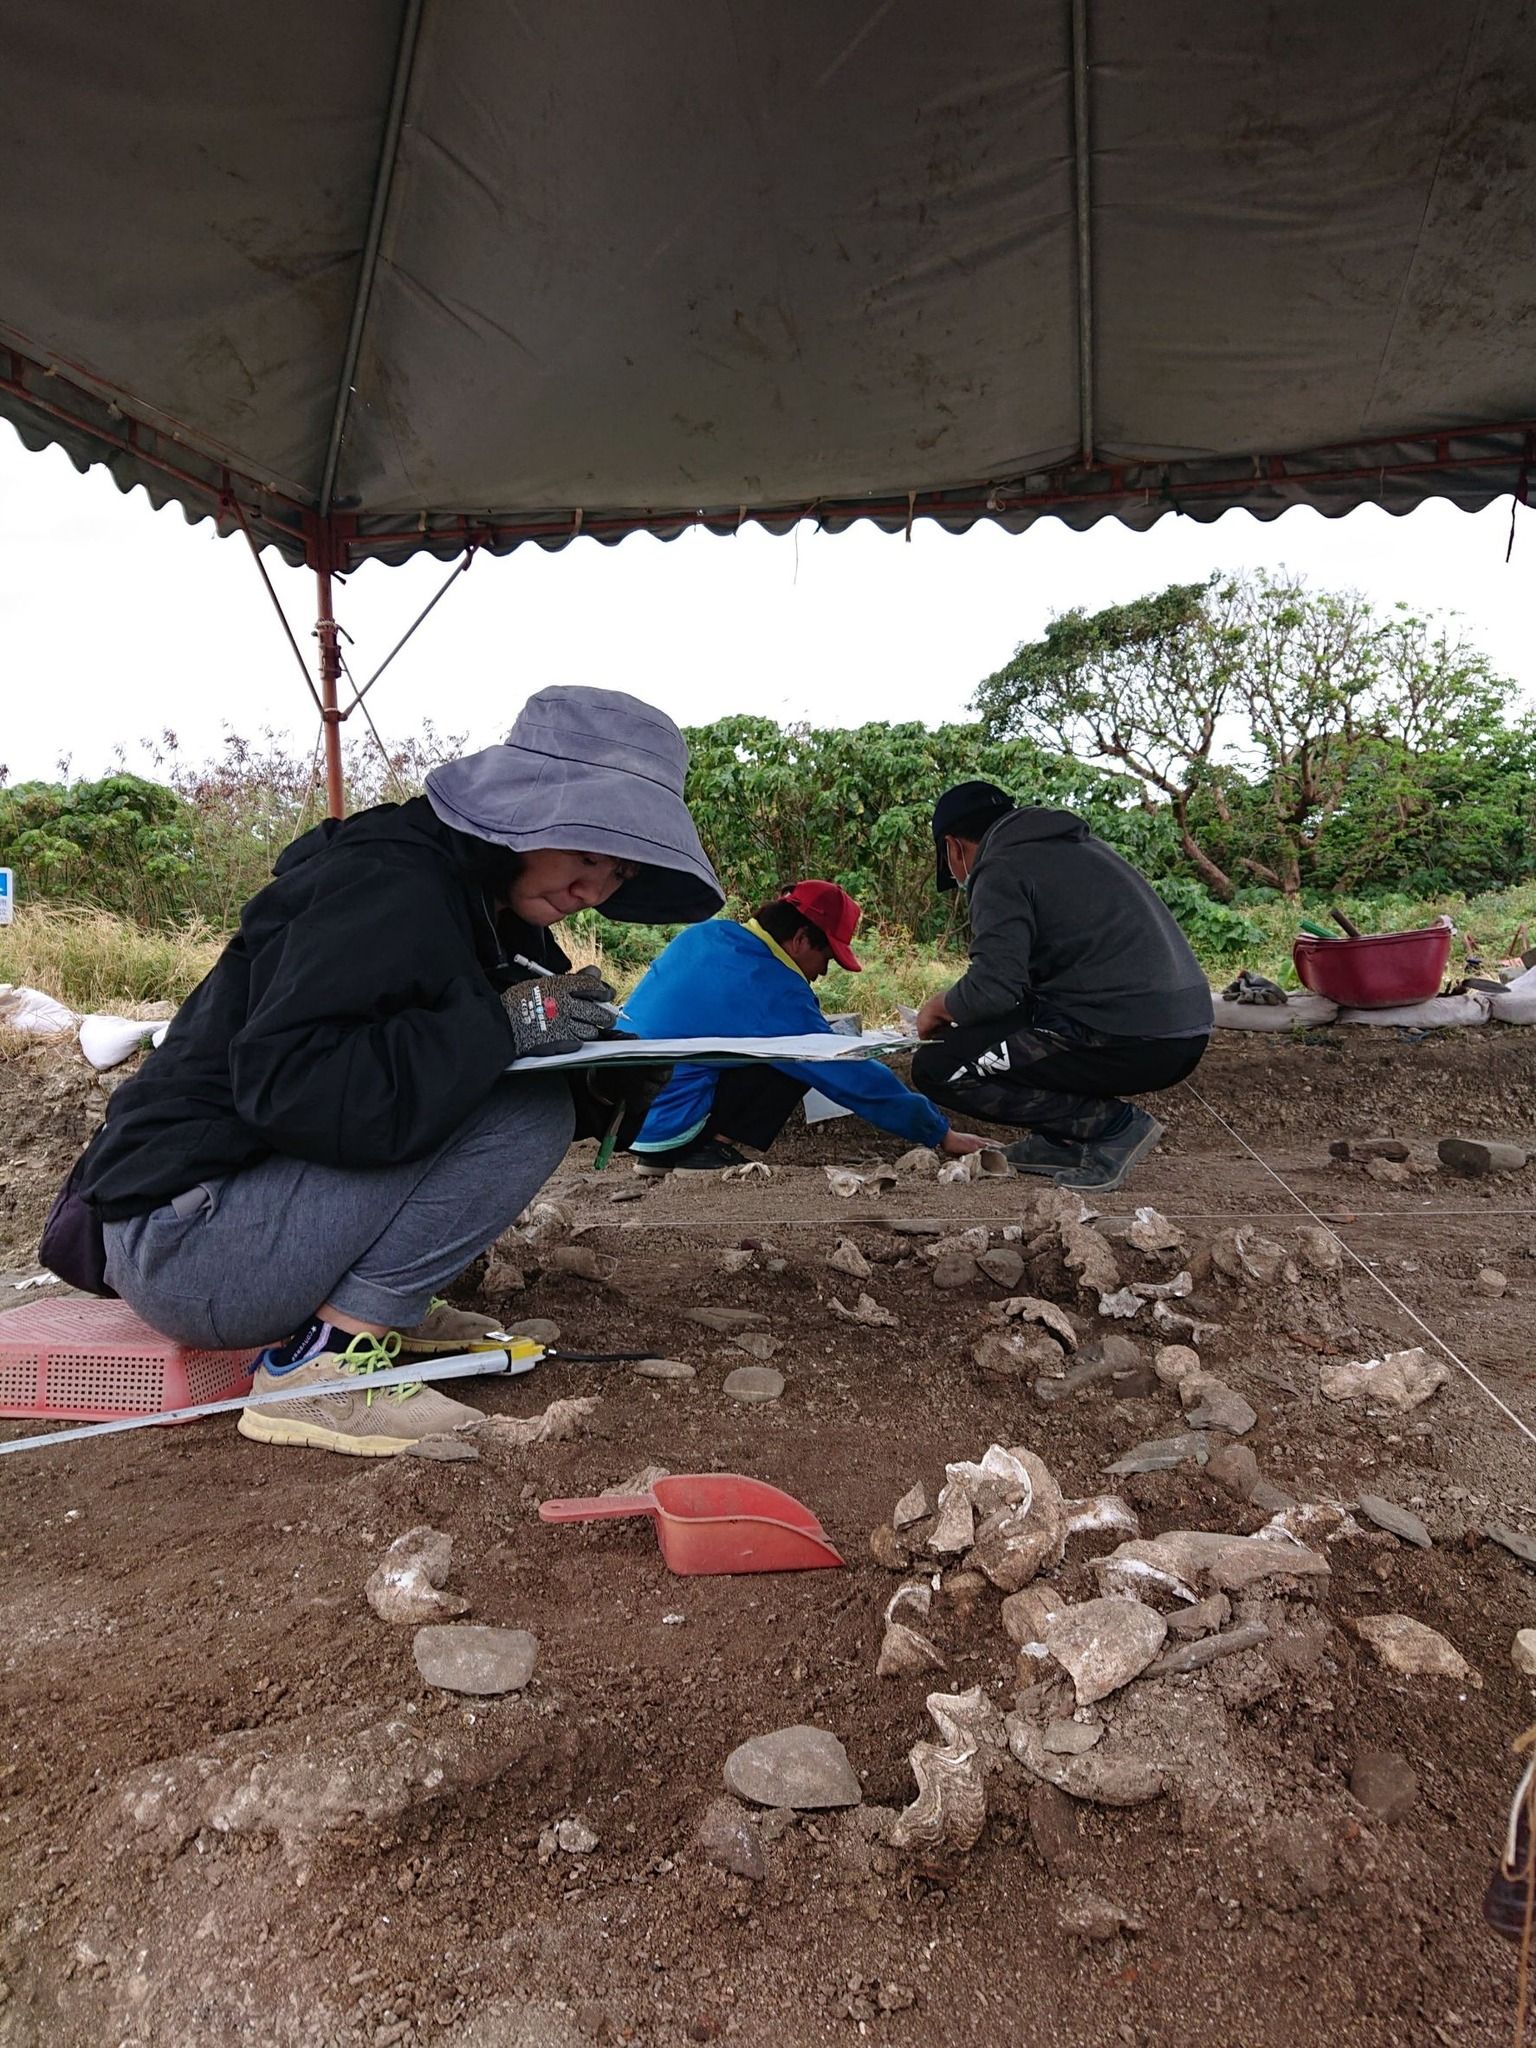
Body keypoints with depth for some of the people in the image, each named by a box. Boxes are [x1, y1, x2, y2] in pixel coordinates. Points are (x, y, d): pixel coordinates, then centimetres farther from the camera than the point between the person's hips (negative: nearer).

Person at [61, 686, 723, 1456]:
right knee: (527, 1112, -20)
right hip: (181, 1240, -9)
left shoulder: (494, 907, 8)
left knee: (544, 1095, 10)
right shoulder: (389, 885, -20)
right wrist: (500, 1025, -28)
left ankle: (374, 1307, 7)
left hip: (255, 1198, 9)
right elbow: (286, 1081, -31)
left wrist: (601, 1084, -8)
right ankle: (321, 1363, -14)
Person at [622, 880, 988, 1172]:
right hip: (666, 1127, -8)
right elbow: (854, 1076, -12)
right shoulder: (776, 993, -17)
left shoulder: (704, 934, 4)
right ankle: (710, 1151, -2)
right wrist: (940, 1134, -2)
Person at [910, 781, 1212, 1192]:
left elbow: (992, 989, -18)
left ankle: (1111, 1125, -4)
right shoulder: (1075, 845, 23)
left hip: (1126, 1042, -9)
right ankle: (1062, 1139, 17)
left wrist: (939, 1007, 5)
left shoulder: (1001, 869, -5)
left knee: (936, 1069, -3)